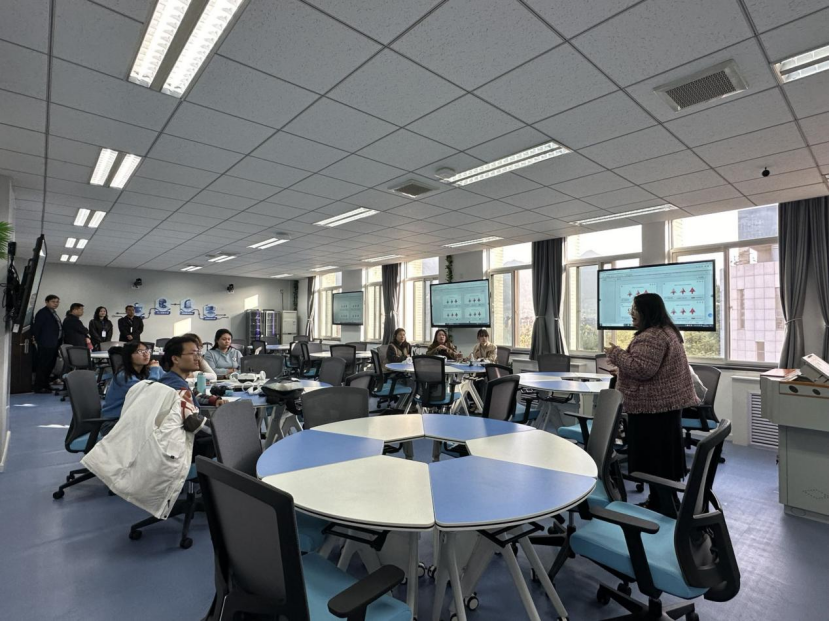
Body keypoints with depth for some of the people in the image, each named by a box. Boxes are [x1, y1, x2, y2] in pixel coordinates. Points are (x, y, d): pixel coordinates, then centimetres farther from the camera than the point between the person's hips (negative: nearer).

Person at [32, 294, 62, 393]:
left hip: (54, 344, 9)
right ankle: (38, 387, 3)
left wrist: (59, 342, 15)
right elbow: (36, 327, -12)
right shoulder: (42, 312, -9)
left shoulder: (54, 313, 17)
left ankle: (45, 385, 22)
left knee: (50, 366, 13)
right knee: (43, 365, -3)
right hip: (46, 344, -9)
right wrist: (37, 340, -10)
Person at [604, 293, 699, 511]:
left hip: (653, 405, -11)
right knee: (665, 454, 17)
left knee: (653, 456, -1)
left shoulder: (651, 337, -22)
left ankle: (659, 503, 10)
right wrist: (621, 363, 19)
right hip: (666, 402, 11)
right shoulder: (667, 331, 15)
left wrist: (616, 354, -17)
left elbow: (642, 369, -27)